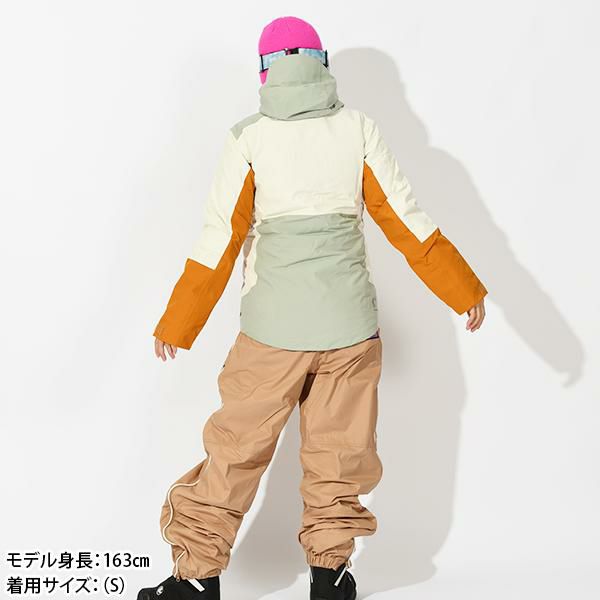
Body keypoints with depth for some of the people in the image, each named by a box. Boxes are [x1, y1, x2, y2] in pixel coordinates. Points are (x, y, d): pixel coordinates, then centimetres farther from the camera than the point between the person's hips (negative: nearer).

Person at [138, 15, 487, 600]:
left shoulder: (248, 140, -6)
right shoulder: (357, 130, -1)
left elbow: (218, 241, -5)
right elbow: (408, 221, 0)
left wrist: (176, 326, 4)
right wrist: (465, 291, 9)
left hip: (272, 329, -1)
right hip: (350, 327, 2)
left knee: (236, 449, 11)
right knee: (338, 452, 15)